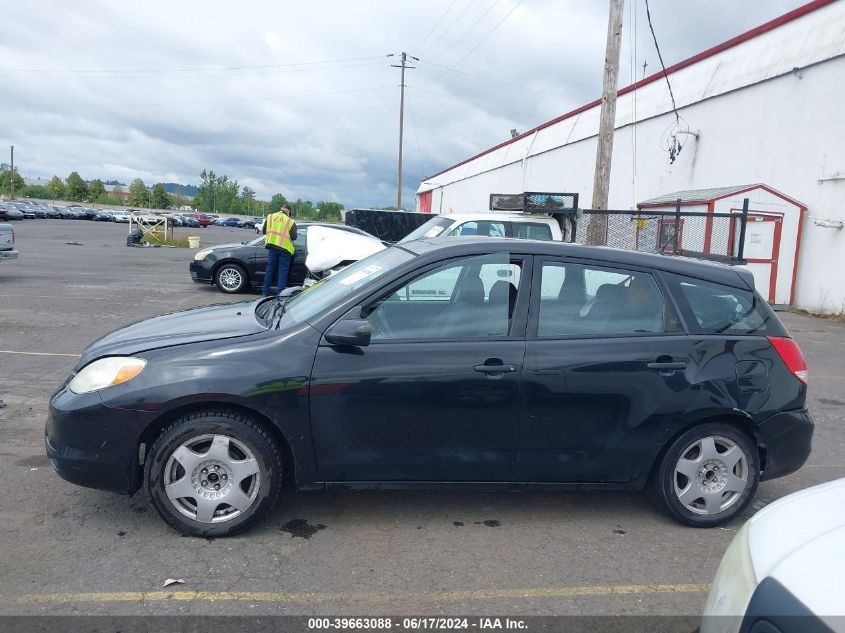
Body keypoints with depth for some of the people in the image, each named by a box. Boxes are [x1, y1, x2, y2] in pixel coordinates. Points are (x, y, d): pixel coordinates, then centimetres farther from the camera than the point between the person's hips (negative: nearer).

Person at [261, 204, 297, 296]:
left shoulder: (270, 217, 5)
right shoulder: (290, 221, -6)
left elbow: (264, 231, 10)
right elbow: (294, 237, -8)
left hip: (272, 247, 4)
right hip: (285, 248, -4)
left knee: (270, 269, 14)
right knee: (283, 271, 3)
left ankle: (266, 291, 18)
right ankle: (280, 292, 0)